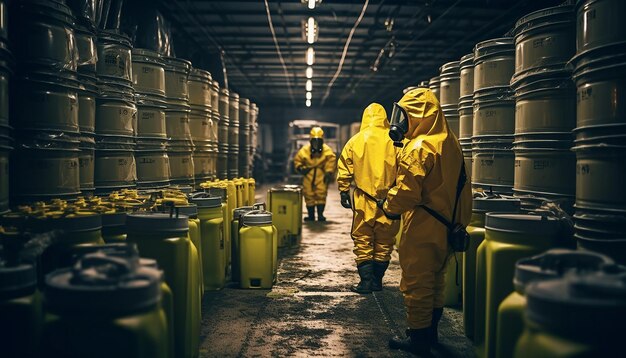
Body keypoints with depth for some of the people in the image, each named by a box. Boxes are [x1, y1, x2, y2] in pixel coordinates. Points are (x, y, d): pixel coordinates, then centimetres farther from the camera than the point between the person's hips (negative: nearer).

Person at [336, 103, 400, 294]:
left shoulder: (355, 141, 0)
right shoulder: (394, 140, -3)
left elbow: (344, 170, 3)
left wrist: (344, 193, 11)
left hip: (364, 200, 0)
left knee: (362, 241, 8)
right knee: (384, 241, 12)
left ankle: (366, 281, 7)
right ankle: (377, 280, 18)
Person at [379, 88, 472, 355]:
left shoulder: (419, 147, -19)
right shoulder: (450, 143, 9)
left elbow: (406, 192, -24)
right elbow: (458, 185, 14)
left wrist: (387, 206, -5)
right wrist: (459, 221, 20)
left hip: (422, 230, -9)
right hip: (447, 228, 9)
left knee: (416, 282, 3)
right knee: (435, 280, 20)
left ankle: (418, 339, 13)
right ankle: (430, 331, 33)